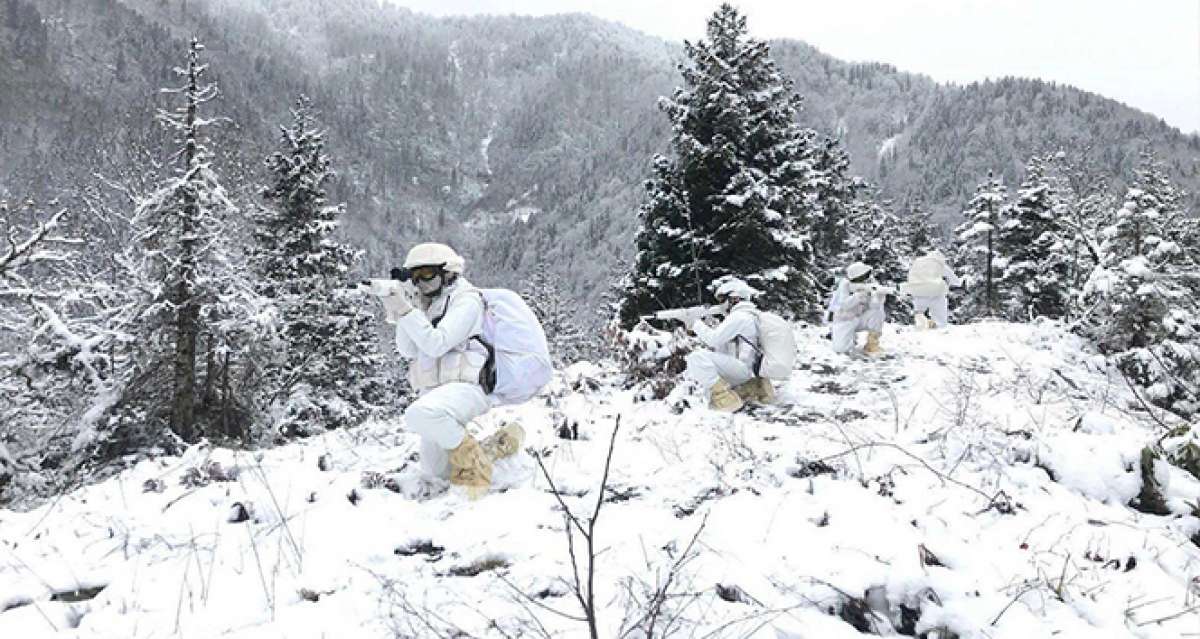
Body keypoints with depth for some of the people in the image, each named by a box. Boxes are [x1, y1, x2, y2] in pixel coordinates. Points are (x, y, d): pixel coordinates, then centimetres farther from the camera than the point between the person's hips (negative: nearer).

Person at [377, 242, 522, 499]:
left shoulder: (465, 299, -6)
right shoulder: (428, 304, 18)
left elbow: (436, 344, -18)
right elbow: (408, 350, 9)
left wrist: (406, 311, -20)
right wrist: (399, 314, -4)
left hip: (465, 387, -8)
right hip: (435, 391, 8)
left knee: (420, 414, -37)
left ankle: (469, 455, -17)